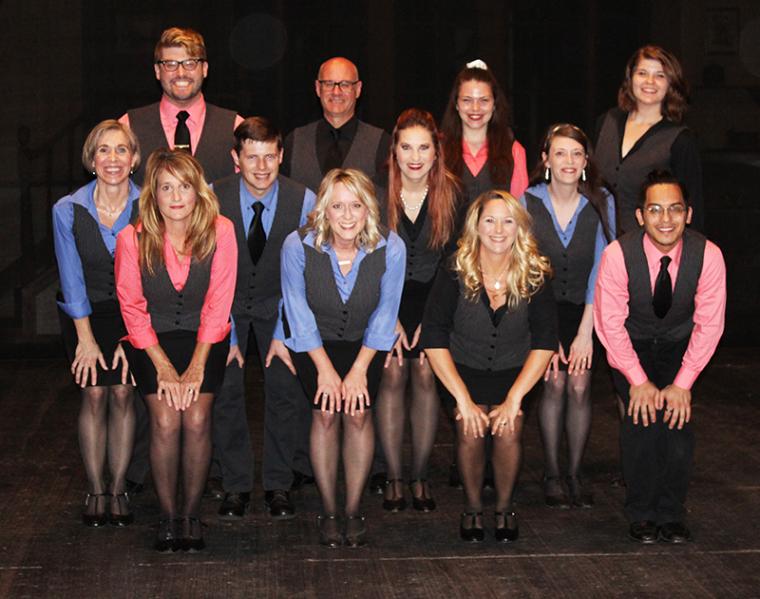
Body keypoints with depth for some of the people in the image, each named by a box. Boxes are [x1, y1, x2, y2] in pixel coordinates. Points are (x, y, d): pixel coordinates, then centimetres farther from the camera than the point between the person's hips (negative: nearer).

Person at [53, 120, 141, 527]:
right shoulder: (68, 210, -11)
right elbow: (72, 279, -6)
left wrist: (130, 337, -14)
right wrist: (86, 337, -9)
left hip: (133, 312, 0)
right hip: (84, 313, 0)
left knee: (122, 392, -11)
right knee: (94, 392, -11)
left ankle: (118, 489, 1)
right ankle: (95, 490, 0)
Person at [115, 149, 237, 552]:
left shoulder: (220, 231, -9)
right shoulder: (133, 239, -10)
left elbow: (218, 304, -7)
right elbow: (132, 309, -4)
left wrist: (196, 365, -13)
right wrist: (163, 366, -12)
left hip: (204, 338, 0)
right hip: (152, 340, 0)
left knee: (197, 418, -20)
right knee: (166, 420, -20)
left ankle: (191, 514, -2)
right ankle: (167, 516, -2)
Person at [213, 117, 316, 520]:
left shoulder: (303, 200, -17)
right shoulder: (214, 199, -18)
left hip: (278, 304, 0)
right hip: (228, 304, 0)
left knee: (284, 388, -6)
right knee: (225, 389, -8)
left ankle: (278, 485, 8)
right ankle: (236, 485, 6)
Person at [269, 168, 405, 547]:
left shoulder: (390, 248, -21)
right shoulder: (298, 245, -24)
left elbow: (385, 312, -10)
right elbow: (298, 309, -13)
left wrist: (360, 369, -14)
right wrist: (325, 368, -14)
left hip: (365, 341, 1)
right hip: (312, 339, -1)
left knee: (358, 412, -15)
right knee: (327, 412, -16)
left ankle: (354, 511, 0)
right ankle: (329, 512, -2)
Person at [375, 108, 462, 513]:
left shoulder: (450, 193, -7)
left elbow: (451, 260, -3)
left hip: (433, 298, 1)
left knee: (426, 377, -8)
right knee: (392, 375, -11)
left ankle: (420, 476, 3)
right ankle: (393, 477, -3)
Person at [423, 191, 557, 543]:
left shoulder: (534, 275, -8)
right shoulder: (454, 273, -12)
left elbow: (545, 342, -7)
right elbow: (434, 340, -12)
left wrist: (514, 398, -17)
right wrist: (464, 399, -19)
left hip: (514, 371, 1)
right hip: (462, 369, -1)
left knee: (508, 430, -25)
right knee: (470, 430, -25)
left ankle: (504, 509, 1)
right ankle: (473, 509, 0)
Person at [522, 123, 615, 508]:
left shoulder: (601, 203, -8)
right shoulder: (528, 202, -10)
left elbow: (601, 268, -8)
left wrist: (586, 331, -13)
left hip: (585, 307, 1)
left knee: (579, 384, -13)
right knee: (554, 381, -15)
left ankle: (575, 474, 0)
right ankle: (551, 475, -3)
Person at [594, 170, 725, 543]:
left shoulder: (707, 255, -23)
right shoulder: (618, 254, -26)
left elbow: (709, 325, -15)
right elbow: (610, 323, -18)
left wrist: (682, 384, -21)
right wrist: (638, 380, -24)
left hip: (679, 346, 1)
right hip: (631, 344, -1)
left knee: (678, 416, -19)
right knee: (642, 414, -21)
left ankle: (671, 514, -1)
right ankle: (641, 513, -4)